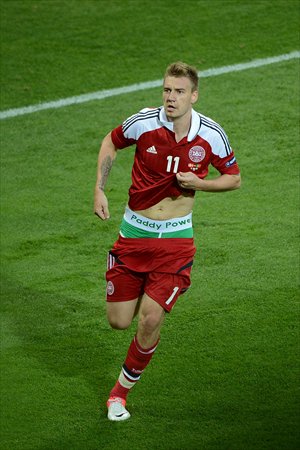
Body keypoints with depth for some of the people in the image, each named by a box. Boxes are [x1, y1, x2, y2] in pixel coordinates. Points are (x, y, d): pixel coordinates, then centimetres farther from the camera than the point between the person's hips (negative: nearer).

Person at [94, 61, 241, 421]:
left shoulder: (211, 135, -10)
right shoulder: (143, 122, -12)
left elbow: (234, 178, 5)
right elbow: (111, 143, 9)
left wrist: (200, 183, -15)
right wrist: (99, 189, -1)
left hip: (176, 237, -1)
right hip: (134, 230, 1)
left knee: (150, 320, -12)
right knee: (119, 321, 2)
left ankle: (122, 390, 12)